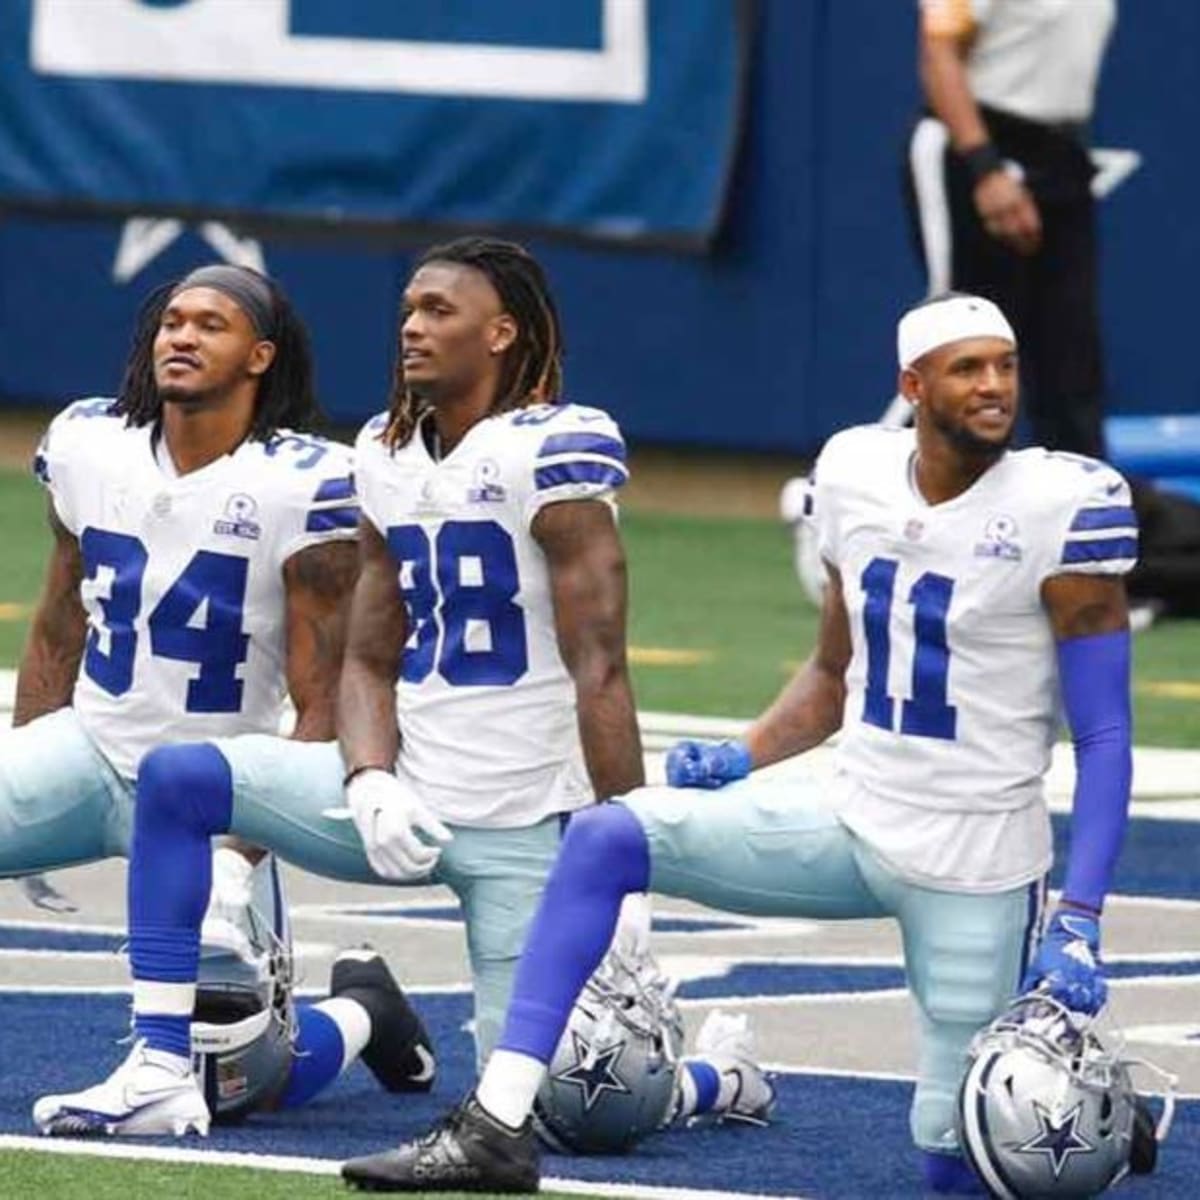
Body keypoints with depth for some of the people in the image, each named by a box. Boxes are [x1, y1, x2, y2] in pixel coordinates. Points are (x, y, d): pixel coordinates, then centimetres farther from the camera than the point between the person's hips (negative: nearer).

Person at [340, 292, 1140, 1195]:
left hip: (975, 870, -5)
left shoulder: (1059, 511, -15)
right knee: (603, 838, -13)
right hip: (854, 820, 5)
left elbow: (1106, 738, -11)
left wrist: (1080, 922, -18)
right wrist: (743, 760, 0)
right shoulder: (858, 475, 1)